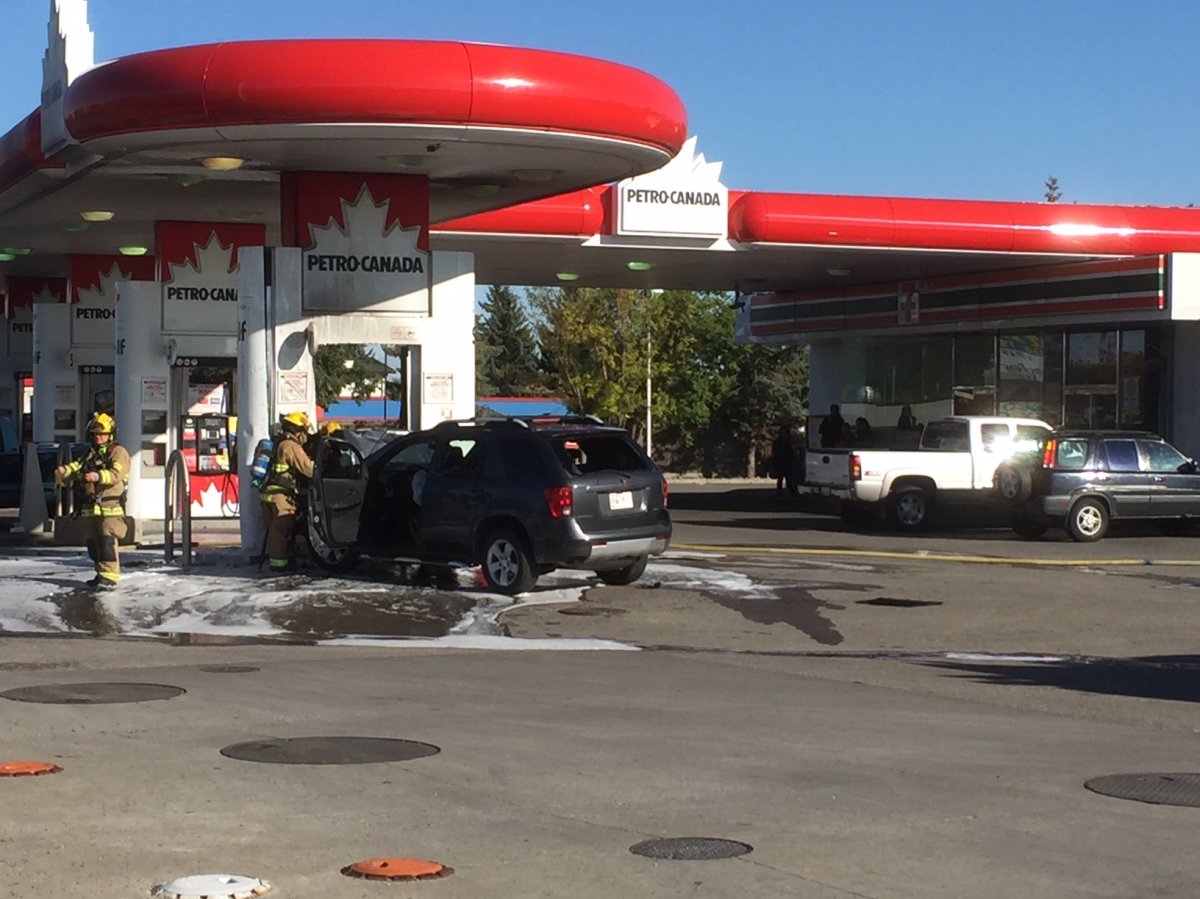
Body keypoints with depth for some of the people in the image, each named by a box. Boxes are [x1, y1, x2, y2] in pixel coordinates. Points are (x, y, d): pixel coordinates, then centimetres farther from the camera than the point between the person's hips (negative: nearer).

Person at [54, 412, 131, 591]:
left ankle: (109, 577, -17)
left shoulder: (118, 452, -3)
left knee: (108, 541, -15)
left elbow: (117, 474, -19)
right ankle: (101, 574, 24)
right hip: (92, 507, 8)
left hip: (111, 507, -8)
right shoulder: (90, 454, 21)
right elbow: (77, 466, 8)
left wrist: (97, 476, -36)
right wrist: (64, 470, -15)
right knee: (93, 542, 12)